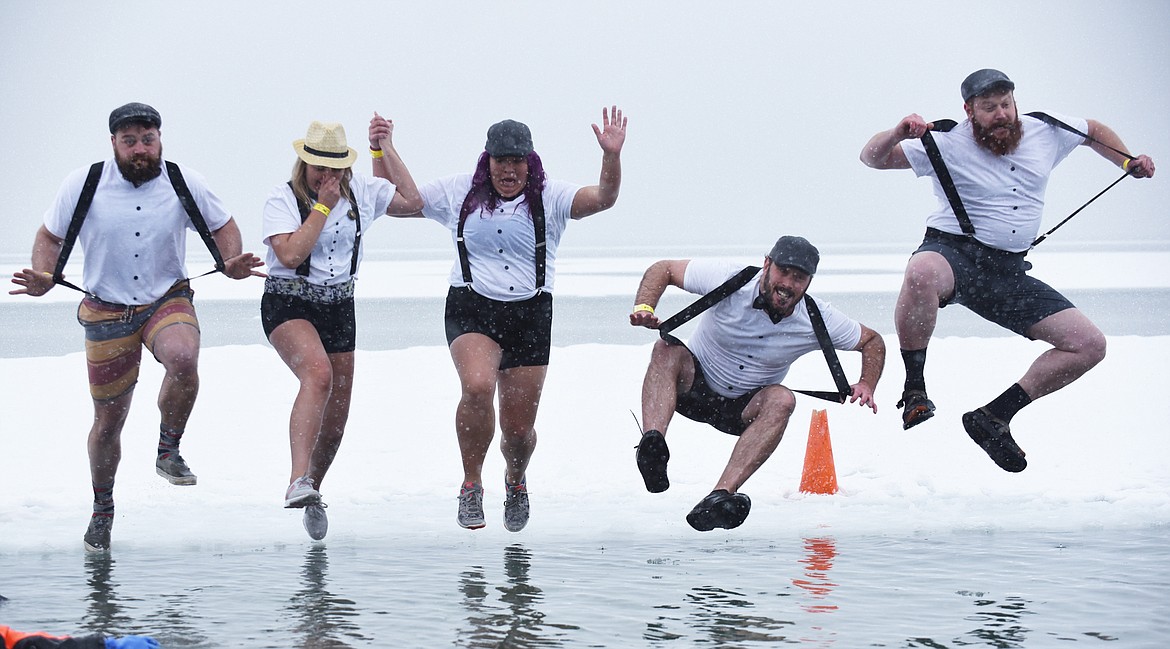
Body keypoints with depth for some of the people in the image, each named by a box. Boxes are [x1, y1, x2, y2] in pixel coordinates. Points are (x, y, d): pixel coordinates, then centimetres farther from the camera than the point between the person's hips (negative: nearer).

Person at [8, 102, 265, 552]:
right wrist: (43, 279, -14)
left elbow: (221, 226, 10)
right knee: (108, 421, 6)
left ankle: (169, 451, -12)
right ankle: (102, 508, 31)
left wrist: (232, 262, -10)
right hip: (107, 311, 0)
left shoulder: (184, 183, -4)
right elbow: (50, 236, 5)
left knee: (183, 360, -36)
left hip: (168, 300, 0)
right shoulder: (83, 185, -7)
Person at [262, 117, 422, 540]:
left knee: (336, 415, 7)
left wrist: (386, 150, 2)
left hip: (339, 307, 6)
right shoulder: (282, 199, -8)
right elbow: (291, 254, -20)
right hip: (288, 304, -6)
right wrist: (323, 205, -16)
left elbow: (412, 202, 3)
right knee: (318, 373, -35)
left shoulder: (360, 192, 5)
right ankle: (298, 481, -45)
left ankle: (312, 492, 32)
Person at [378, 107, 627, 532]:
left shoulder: (550, 198, 3)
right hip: (472, 309, -1)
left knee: (519, 429, 4)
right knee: (477, 386, -31)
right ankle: (471, 485, -14)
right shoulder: (458, 193, 8)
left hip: (531, 316, 1)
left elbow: (603, 198, -12)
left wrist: (612, 156, -29)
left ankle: (515, 480, 40)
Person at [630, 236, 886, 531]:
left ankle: (722, 494, -46)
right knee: (667, 349, -32)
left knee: (782, 399, -33)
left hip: (745, 408, 1)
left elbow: (873, 341, 0)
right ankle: (652, 446, -56)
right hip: (694, 385, -1)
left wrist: (867, 384, -19)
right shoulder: (728, 280, -19)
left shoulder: (818, 321, -14)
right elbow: (663, 269, -10)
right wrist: (644, 308, -29)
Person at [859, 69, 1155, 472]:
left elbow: (1095, 131, 26)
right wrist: (898, 134, -30)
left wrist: (1128, 163, 11)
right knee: (922, 273, -44)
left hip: (1009, 272, 5)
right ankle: (915, 390, -27)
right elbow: (873, 158, -9)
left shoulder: (1046, 132, 6)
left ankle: (994, 417, -3)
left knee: (1090, 345, -6)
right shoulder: (946, 144, -7)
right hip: (953, 253, -5)